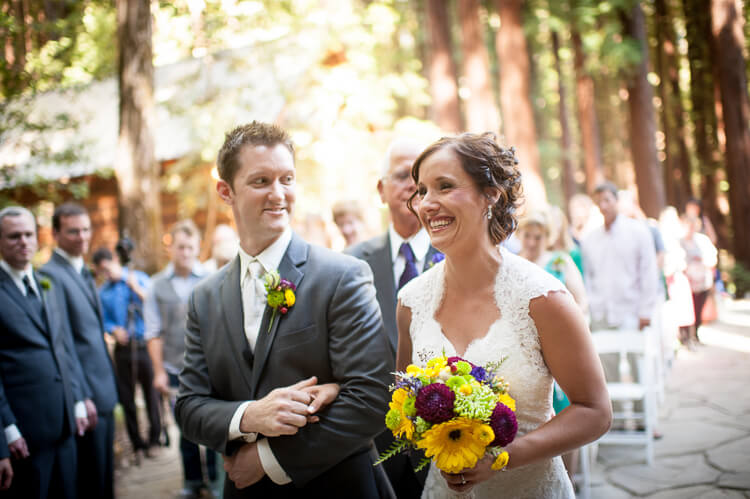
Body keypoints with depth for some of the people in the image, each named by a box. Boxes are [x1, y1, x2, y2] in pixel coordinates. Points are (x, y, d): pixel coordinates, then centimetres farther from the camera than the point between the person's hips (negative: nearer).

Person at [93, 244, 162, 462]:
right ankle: (138, 445, 16)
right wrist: (114, 330, -10)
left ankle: (154, 440, 16)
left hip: (144, 344, -2)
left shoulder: (140, 278, 1)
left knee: (151, 393, 2)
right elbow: (103, 320, 9)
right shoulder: (103, 292, 7)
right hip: (123, 348, 2)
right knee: (126, 397, 4)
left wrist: (137, 288, -15)